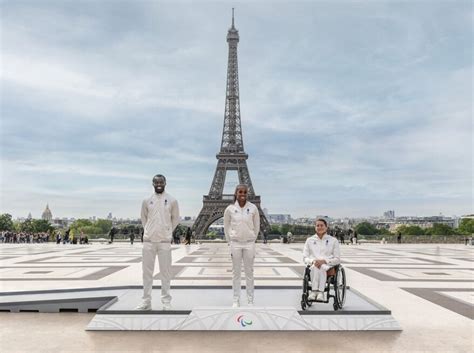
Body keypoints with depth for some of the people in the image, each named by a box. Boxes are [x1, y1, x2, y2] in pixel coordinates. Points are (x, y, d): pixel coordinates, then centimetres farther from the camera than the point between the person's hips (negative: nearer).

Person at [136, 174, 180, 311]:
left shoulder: (172, 200, -1)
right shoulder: (146, 200, 4)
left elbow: (175, 219, 9)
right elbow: (144, 218, 16)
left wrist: (167, 232, 8)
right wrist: (149, 231, 12)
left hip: (165, 241, -2)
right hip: (148, 241, 2)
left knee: (165, 271, 3)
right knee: (147, 271, 7)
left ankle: (166, 301, 12)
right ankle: (146, 300, 17)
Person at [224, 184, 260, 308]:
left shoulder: (253, 208, -5)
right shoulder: (230, 209, -4)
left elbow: (257, 226, 6)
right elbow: (226, 227, 8)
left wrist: (252, 239, 10)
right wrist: (230, 241, 9)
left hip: (249, 243, 0)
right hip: (235, 243, 0)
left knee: (249, 272, 7)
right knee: (236, 272, 7)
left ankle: (250, 300, 16)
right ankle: (236, 300, 16)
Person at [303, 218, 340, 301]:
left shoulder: (333, 240, 11)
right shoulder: (309, 240, 15)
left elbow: (337, 259, 5)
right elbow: (305, 258, 12)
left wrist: (324, 261, -12)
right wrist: (313, 261, -11)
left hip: (328, 266, -1)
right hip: (313, 265, 1)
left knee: (321, 267, -38)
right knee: (315, 266, -37)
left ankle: (317, 292, -48)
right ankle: (319, 292, -47)